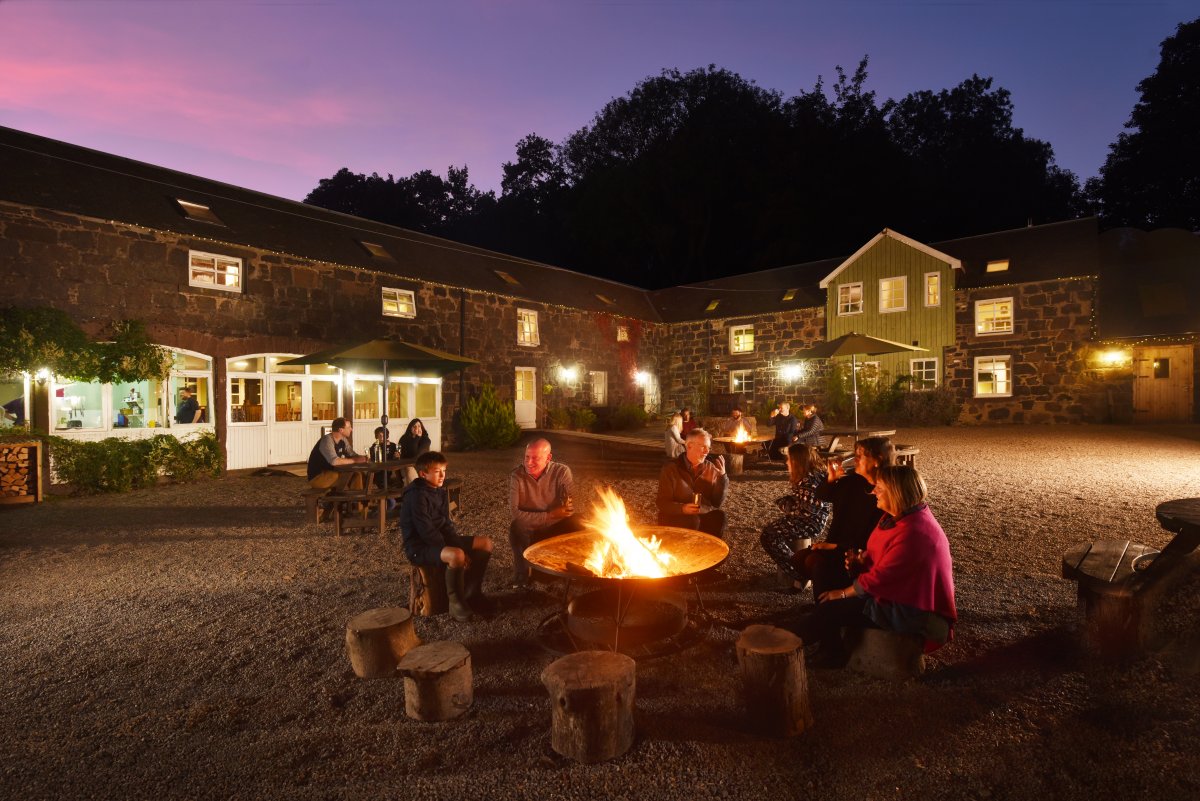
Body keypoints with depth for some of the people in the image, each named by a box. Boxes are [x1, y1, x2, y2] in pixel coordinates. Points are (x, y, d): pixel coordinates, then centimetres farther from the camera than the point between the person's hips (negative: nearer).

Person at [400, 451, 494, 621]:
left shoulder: (441, 493, 7)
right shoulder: (417, 496, -20)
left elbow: (446, 525, 8)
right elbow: (426, 532, -24)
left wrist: (460, 544, -9)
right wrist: (457, 551, -23)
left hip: (440, 540, 9)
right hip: (419, 547, -9)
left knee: (485, 544, 1)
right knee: (456, 556, -37)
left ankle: (472, 593, 12)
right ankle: (456, 602, -14)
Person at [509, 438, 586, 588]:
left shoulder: (562, 471, -15)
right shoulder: (516, 475, -17)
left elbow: (570, 508, -16)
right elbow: (516, 513, -24)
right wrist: (550, 515, -28)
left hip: (557, 527, 1)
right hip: (529, 530, -1)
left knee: (579, 523, -25)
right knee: (516, 527, -32)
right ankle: (521, 577, -11)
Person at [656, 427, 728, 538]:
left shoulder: (711, 468, 2)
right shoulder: (671, 468, -8)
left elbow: (716, 503, -1)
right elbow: (662, 503, -10)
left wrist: (722, 476, -12)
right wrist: (682, 508, -29)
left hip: (704, 517, 3)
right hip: (675, 517, -3)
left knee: (719, 516, -25)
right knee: (692, 521, -33)